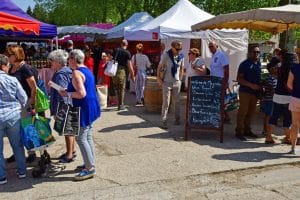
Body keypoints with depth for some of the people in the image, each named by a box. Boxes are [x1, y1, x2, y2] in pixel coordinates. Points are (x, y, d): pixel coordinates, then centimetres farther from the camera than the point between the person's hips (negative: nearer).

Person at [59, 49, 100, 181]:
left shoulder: (76, 73, -17)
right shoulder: (87, 70, 13)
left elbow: (81, 93, -26)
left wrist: (67, 94, -13)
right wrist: (69, 91, 19)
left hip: (84, 109, -10)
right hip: (91, 107, 10)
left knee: (81, 138, -4)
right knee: (88, 136, 17)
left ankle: (90, 168, 0)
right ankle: (90, 163, 26)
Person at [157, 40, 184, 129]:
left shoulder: (181, 56, 3)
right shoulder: (166, 55, -9)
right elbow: (159, 67, -3)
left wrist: (180, 79, 12)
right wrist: (158, 78, -8)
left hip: (177, 82, 4)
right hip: (167, 82, -4)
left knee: (177, 102, 9)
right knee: (166, 102, -4)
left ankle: (177, 119, 22)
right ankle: (164, 122, 1)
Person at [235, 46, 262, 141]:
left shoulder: (259, 64, 13)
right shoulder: (245, 64, -8)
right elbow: (239, 79, -12)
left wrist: (260, 87, 7)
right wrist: (251, 85, -20)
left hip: (255, 92, 7)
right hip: (245, 91, -7)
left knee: (251, 112, 12)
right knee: (243, 112, -4)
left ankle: (247, 130, 23)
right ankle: (239, 132, 4)